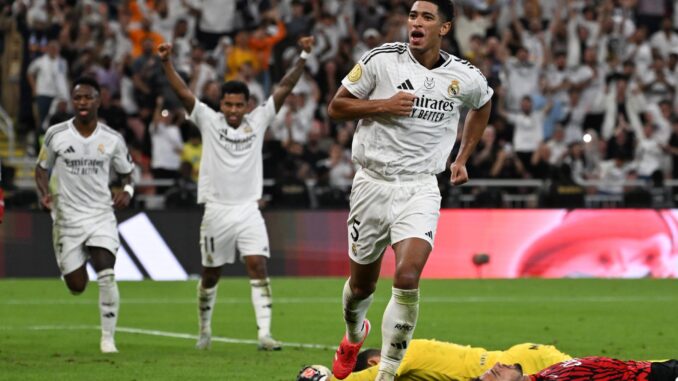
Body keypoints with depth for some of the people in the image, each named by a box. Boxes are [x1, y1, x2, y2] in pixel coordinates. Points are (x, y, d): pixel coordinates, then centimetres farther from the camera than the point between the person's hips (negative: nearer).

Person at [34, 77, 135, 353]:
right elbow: (41, 169, 9)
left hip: (101, 216, 0)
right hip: (67, 217, 0)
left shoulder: (112, 139, -1)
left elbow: (126, 173, 12)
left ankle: (108, 338, -9)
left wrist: (127, 190, -9)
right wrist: (45, 193, -10)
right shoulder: (56, 134, -4)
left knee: (106, 276, -19)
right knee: (76, 287, 3)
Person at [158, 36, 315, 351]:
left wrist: (303, 58, -8)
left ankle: (264, 333, -18)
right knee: (210, 275, 9)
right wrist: (166, 63, -20)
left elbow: (284, 89, 1)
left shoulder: (258, 121, 4)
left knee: (258, 266, -14)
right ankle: (205, 331, 29)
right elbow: (182, 92, -8)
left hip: (248, 210, 1)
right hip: (216, 212, -1)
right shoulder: (208, 121, 0)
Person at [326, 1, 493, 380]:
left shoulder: (466, 78, -1)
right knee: (362, 282, 13)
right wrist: (384, 105, -16)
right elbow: (336, 106, -1)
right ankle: (354, 335, 48)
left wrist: (463, 157, 19)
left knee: (408, 277, -21)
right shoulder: (381, 59, -7)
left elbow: (483, 105, 23)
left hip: (420, 188, -1)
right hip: (373, 182, 1)